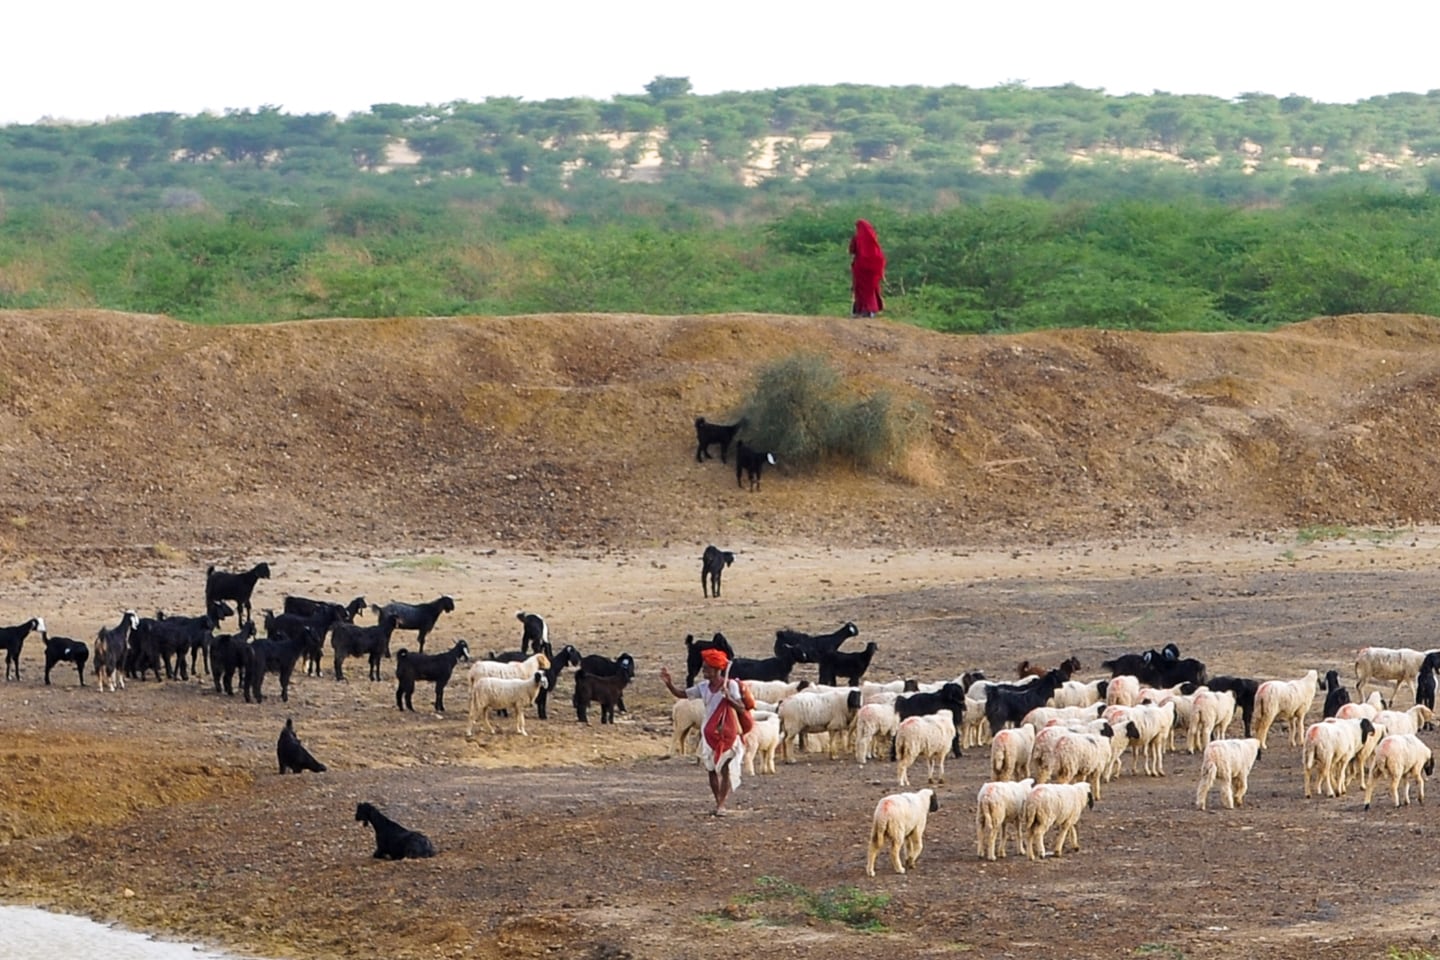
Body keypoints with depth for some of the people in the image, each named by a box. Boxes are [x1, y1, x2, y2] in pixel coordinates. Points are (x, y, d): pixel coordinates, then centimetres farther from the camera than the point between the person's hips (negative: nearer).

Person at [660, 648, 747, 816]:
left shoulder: (730, 685, -12)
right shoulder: (704, 687, 3)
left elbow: (741, 708, -18)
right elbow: (681, 694, 6)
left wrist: (728, 696, -33)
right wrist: (668, 683, -9)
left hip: (727, 733, -5)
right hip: (709, 733, 5)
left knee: (726, 769, -6)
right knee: (712, 770, 8)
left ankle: (721, 805, -6)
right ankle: (718, 803, 18)